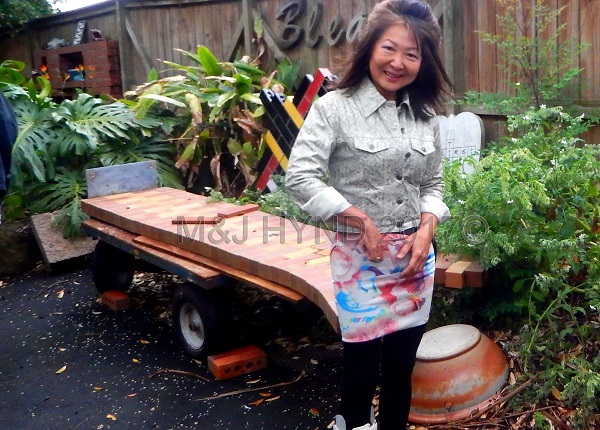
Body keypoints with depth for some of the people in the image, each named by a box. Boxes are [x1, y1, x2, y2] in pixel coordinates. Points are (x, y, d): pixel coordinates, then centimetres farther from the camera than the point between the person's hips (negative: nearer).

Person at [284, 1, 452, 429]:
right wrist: (361, 220, -16)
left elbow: (433, 183, 14)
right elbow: (299, 177, -18)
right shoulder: (335, 108, -11)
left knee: (402, 365, 13)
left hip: (415, 255, 5)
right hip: (361, 257, -4)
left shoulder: (426, 116, 7)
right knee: (362, 365, 7)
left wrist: (427, 228, -5)